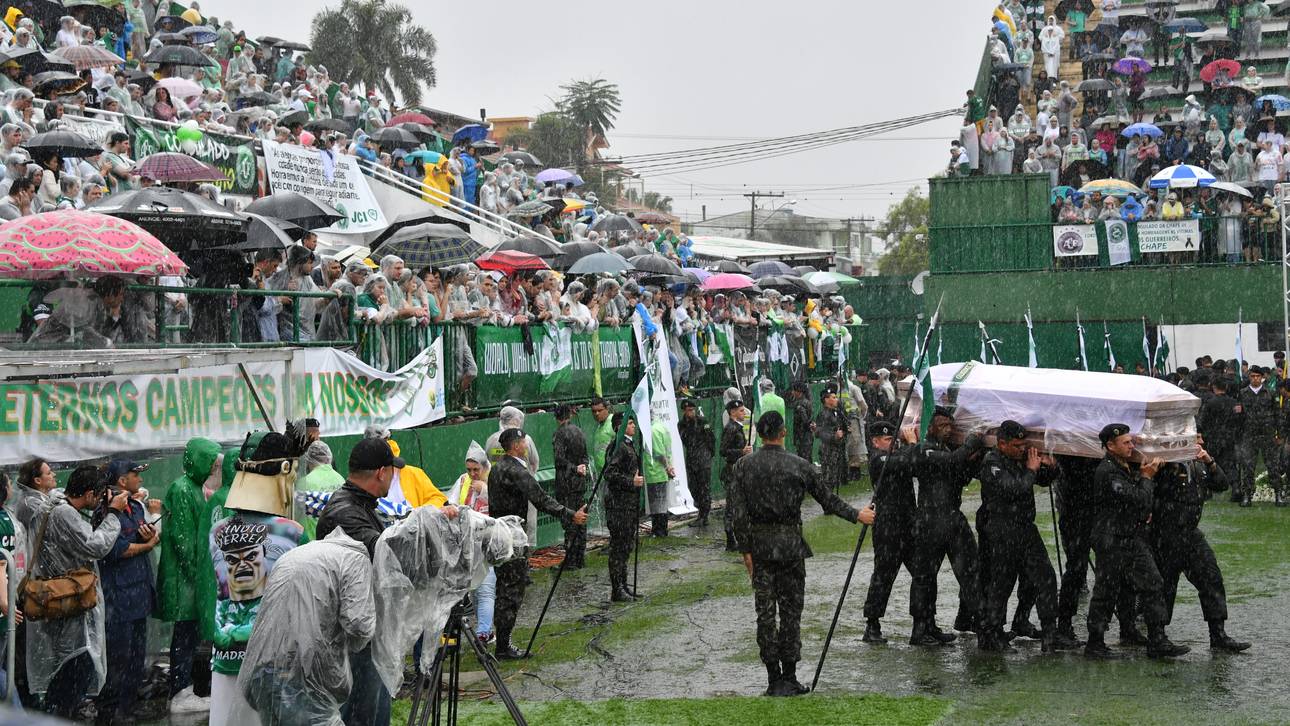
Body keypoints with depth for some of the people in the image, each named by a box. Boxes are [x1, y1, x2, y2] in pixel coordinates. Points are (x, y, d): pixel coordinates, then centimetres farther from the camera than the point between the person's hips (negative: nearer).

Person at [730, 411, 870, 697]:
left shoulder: (744, 466, -1)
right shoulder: (799, 465, -4)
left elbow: (739, 512, -3)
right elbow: (827, 498, 5)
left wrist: (746, 550, 3)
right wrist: (857, 515, 19)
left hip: (759, 545, 1)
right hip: (790, 544, -1)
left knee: (765, 612, 6)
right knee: (790, 610, 6)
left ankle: (773, 679, 8)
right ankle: (789, 678, 7)